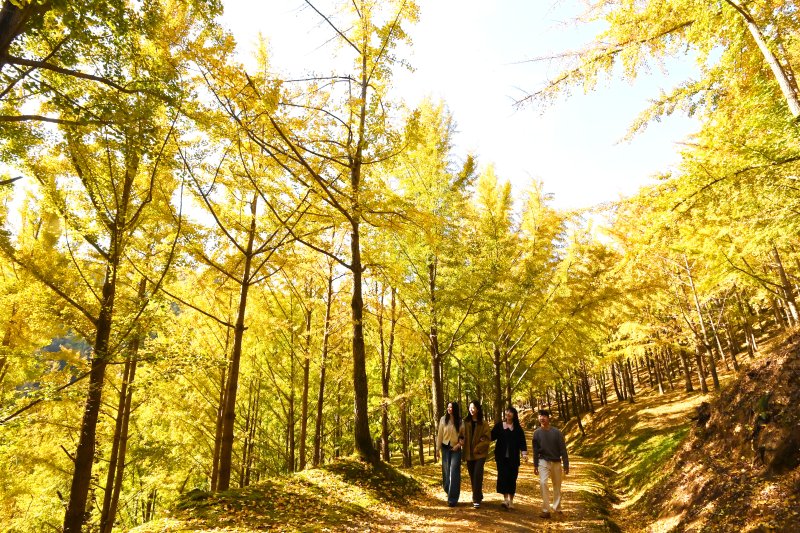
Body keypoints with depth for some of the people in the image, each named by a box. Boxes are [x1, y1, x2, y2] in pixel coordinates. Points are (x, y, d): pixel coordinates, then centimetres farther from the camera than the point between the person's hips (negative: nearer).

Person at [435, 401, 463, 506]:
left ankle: (452, 498, -2)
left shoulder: (460, 421, -3)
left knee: (454, 473, -7)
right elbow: (440, 434, 4)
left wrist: (459, 444, -11)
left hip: (456, 449, -2)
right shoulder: (443, 419, 0)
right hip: (445, 448, 2)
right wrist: (438, 448, 6)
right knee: (446, 471, 8)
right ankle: (448, 491, 30)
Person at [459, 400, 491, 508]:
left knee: (477, 475, -13)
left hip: (480, 453, -4)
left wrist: (478, 448, -15)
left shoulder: (484, 424, -4)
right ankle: (478, 496, 27)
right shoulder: (465, 423, 5)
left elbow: (488, 438, -8)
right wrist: (461, 441, -7)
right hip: (468, 453, 4)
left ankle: (476, 499, -6)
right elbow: (461, 435, 14)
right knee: (472, 476, 10)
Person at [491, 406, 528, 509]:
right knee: (503, 476, -11)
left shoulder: (518, 428, 3)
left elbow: (522, 442, 0)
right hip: (501, 457, 0)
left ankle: (511, 501, 16)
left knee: (512, 478, 4)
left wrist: (524, 453, -16)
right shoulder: (499, 425, 4)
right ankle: (505, 499, -9)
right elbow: (492, 436, -1)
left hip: (513, 458, 0)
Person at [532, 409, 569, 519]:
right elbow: (535, 450, 3)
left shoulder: (556, 432, -9)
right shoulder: (537, 433, -5)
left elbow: (563, 449, -6)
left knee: (557, 485, 10)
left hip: (556, 462, 0)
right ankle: (546, 509, -10)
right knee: (543, 482, -17)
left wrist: (566, 465, -7)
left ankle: (557, 508, 29)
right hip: (543, 461, 0)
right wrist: (535, 465, 4)